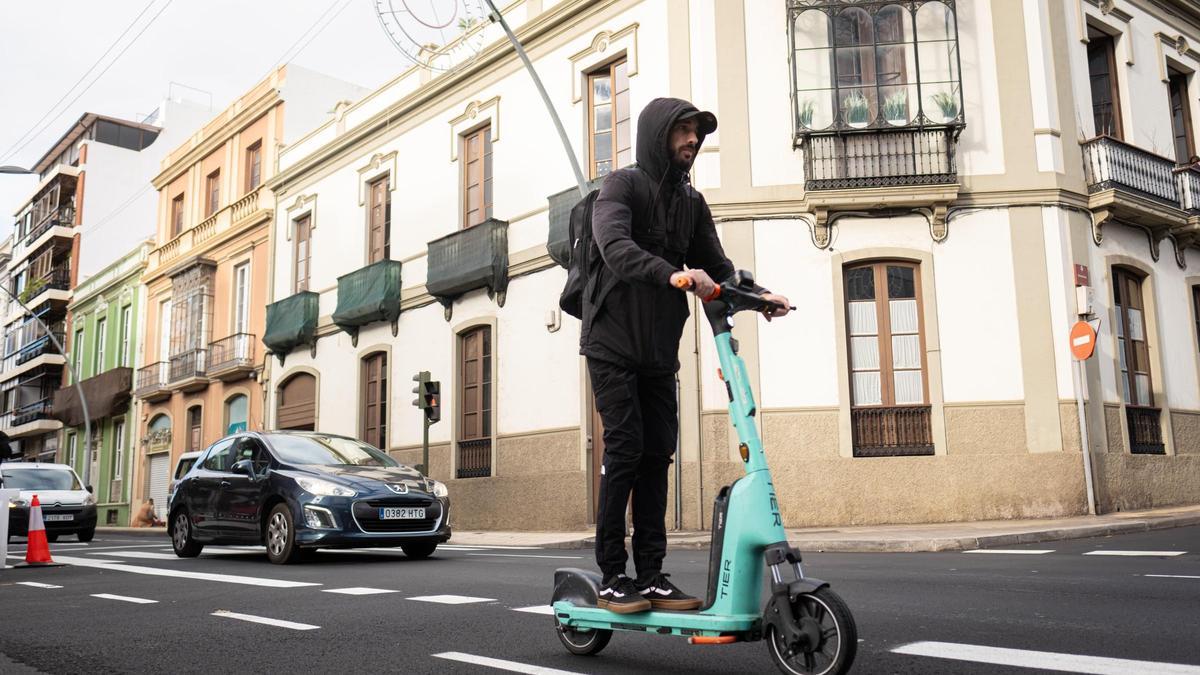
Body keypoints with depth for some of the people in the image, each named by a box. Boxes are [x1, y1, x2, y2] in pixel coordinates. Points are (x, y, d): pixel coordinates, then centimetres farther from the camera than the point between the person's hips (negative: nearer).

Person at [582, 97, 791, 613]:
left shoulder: (692, 203, 14)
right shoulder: (623, 185, -4)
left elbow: (718, 270, 10)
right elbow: (615, 247, -24)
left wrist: (757, 294, -10)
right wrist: (671, 274, -40)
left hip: (659, 352, 6)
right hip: (612, 343, -6)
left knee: (657, 456, 2)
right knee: (625, 448, -11)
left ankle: (651, 575, 7)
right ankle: (612, 578, -4)